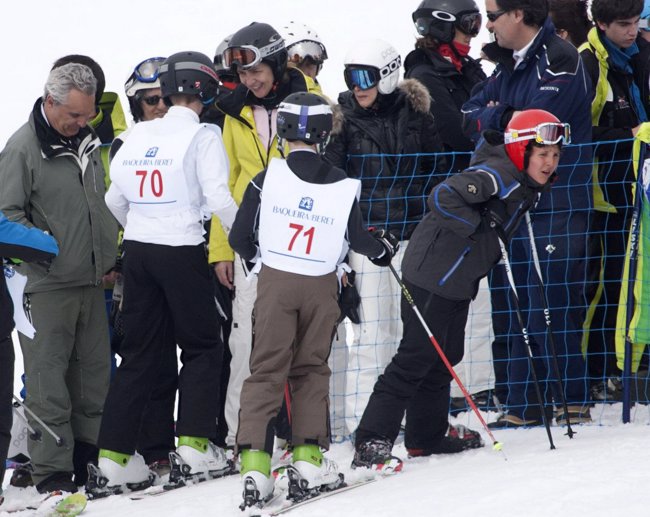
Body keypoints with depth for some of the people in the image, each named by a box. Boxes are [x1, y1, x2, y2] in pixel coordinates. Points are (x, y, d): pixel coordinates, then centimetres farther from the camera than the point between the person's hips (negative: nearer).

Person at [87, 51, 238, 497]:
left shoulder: (138, 136, 8)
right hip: (182, 251, -5)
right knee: (202, 348, 8)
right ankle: (193, 448, -2)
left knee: (140, 354, 10)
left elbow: (115, 199, 13)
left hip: (138, 250, 5)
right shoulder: (203, 135, -7)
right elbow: (219, 197, -14)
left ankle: (114, 458, 5)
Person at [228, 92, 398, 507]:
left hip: (275, 281, -1)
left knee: (267, 369, 1)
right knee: (312, 370, 14)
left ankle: (255, 460, -10)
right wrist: (383, 248, 28)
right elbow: (359, 240, 6)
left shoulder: (268, 178, -7)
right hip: (321, 285, 1)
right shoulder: (343, 186, -4)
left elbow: (240, 238, -2)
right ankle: (309, 458, 8)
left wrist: (255, 255, 21)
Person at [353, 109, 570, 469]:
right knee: (418, 355, -12)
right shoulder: (496, 176, -21)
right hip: (432, 274, -10)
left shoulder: (526, 185, 11)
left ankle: (426, 437, 28)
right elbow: (444, 197, -30)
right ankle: (371, 443, -14)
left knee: (446, 356, 16)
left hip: (459, 280, 10)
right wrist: (481, 226, -26)